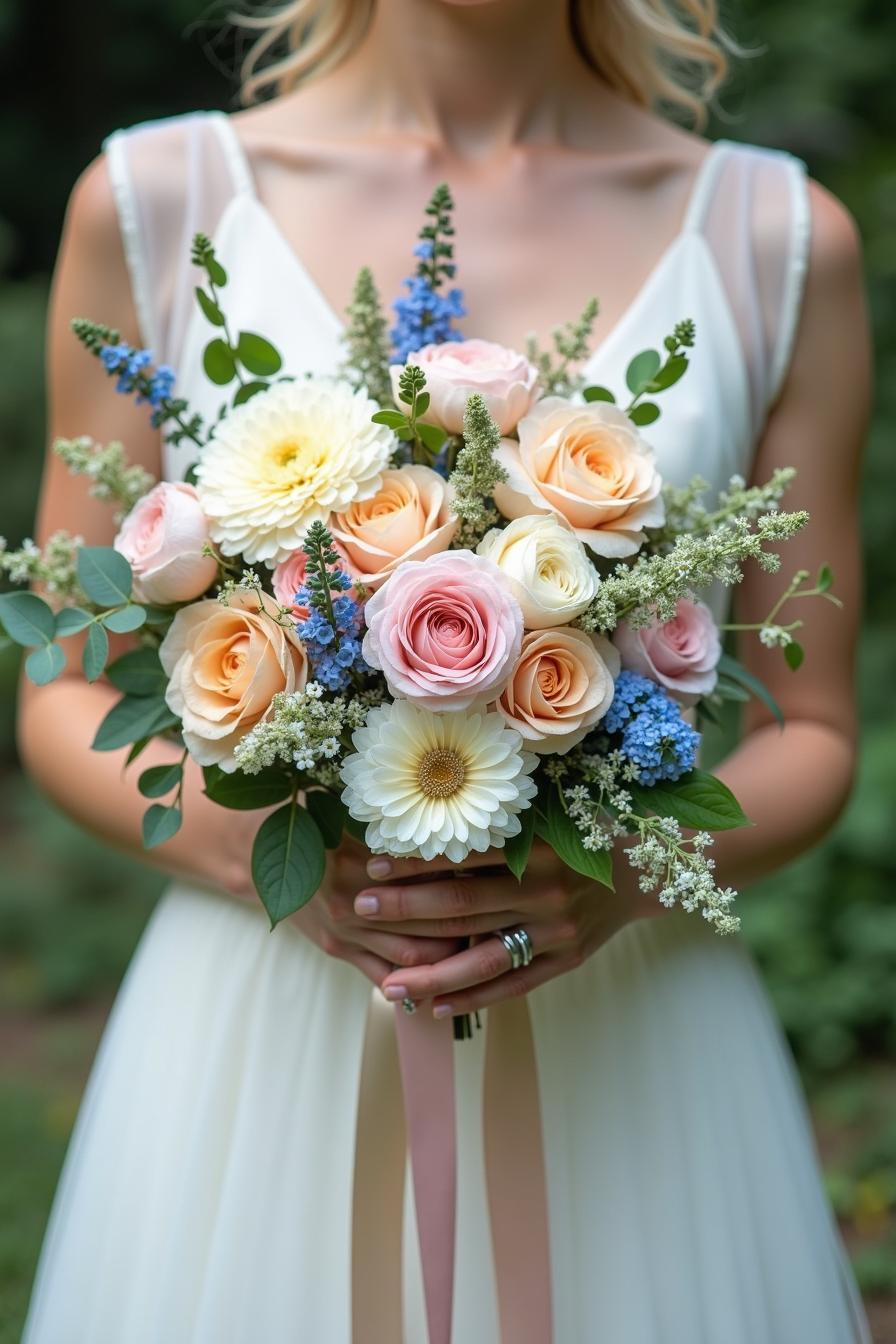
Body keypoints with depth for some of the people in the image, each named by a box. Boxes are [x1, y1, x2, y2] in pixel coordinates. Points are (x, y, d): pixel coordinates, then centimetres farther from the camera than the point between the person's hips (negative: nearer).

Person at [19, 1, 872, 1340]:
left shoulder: (782, 239, 1)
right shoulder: (150, 202, -1)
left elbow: (808, 734, 4)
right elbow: (68, 701, 4)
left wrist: (628, 876, -15)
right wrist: (250, 842, -15)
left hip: (632, 1038, 1)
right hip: (256, 1041, 0)